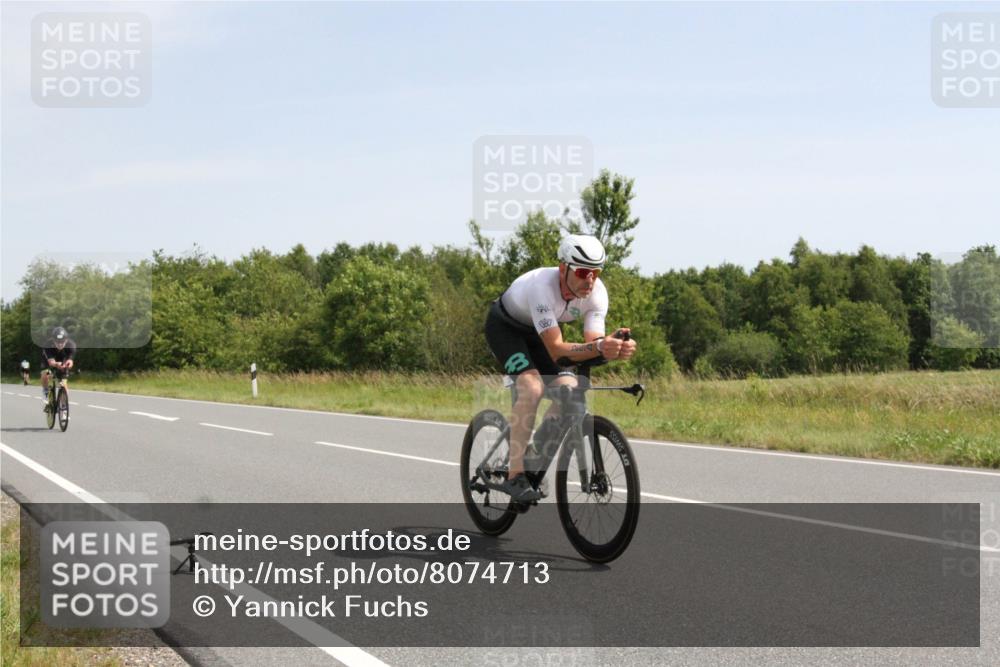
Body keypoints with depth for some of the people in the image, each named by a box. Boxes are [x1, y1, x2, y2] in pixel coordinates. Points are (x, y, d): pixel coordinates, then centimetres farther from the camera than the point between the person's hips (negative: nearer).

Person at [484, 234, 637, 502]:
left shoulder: (597, 292, -23)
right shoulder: (542, 286, -40)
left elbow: (593, 343, -27)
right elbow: (556, 349, -43)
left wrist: (615, 348, -49)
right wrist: (599, 347, -58)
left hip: (537, 333, 6)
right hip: (505, 327, -6)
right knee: (533, 387, -29)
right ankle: (515, 475, -27)